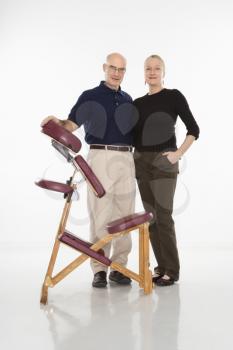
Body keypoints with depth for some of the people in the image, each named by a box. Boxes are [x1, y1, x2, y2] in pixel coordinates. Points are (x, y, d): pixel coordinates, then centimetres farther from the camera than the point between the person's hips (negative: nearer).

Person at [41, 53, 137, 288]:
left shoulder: (128, 100, 18)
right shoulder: (90, 96, 4)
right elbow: (71, 124, -6)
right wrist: (57, 122, -25)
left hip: (126, 159, 5)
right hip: (100, 157, -5)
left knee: (124, 216, 3)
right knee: (100, 215, -6)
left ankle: (119, 267, 11)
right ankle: (99, 269, 0)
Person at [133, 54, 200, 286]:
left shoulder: (173, 96, -2)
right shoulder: (137, 103, 12)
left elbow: (193, 129, -5)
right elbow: (133, 136, 15)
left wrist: (178, 153, -14)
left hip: (163, 162, -5)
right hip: (141, 162, 6)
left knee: (163, 216, -8)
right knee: (151, 216, 7)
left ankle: (172, 270, 2)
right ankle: (161, 266, 16)